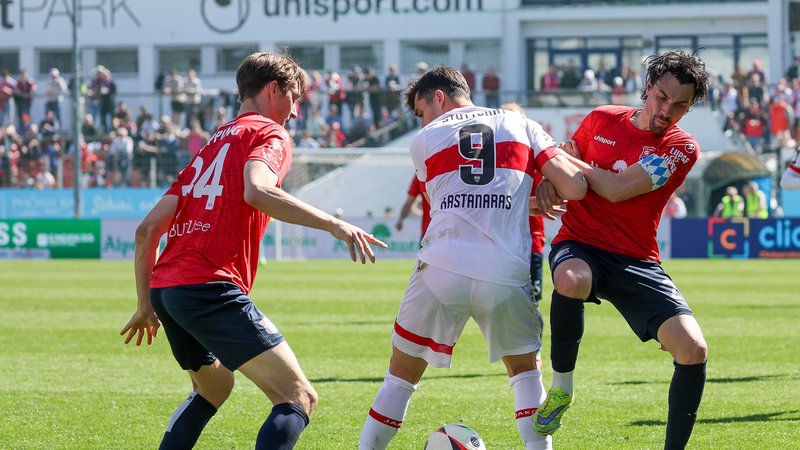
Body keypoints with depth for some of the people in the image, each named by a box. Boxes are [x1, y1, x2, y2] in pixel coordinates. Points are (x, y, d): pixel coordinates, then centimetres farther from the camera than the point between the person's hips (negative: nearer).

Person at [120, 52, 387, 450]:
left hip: (163, 286, 9)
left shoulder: (212, 145, 26)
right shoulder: (269, 133, 4)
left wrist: (146, 306, 29)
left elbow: (148, 229, 22)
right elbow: (257, 191, -21)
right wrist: (333, 224, -21)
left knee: (212, 389, 33)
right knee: (299, 398, -11)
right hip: (211, 287, -9)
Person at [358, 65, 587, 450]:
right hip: (507, 274, 1)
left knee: (401, 375, 14)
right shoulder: (521, 126, 15)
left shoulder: (423, 141, 14)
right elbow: (574, 189, 4)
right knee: (524, 368, 22)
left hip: (441, 270, -1)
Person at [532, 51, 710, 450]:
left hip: (636, 261, 0)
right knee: (572, 280, -39)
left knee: (693, 349, -17)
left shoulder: (681, 147, -4)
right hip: (579, 245, 0)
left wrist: (565, 160, -6)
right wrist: (548, 182, -5)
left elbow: (618, 189, -15)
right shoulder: (602, 120, 4)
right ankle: (561, 387, -16)